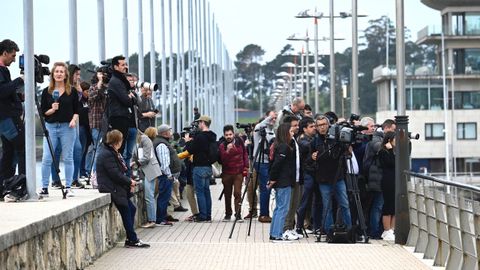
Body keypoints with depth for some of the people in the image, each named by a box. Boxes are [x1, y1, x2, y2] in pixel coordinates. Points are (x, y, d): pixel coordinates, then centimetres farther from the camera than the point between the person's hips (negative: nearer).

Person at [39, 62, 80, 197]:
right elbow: (42, 111, 6)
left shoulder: (72, 91, 4)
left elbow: (76, 110, 7)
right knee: (46, 158, -4)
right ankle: (44, 188, 1)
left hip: (67, 127, -1)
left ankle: (68, 188, 9)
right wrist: (52, 110, -13)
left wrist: (74, 119, -11)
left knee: (68, 158, 3)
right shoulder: (46, 92, 6)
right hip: (51, 126, 1)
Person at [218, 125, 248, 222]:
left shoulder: (239, 142, 2)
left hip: (238, 173, 0)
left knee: (237, 193, -10)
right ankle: (228, 214, 21)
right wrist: (227, 151, -30)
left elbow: (245, 154, 14)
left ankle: (238, 215, -9)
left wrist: (246, 167, 7)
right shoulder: (222, 146, -6)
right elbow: (222, 160, -16)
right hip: (226, 174, 0)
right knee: (227, 195, 9)